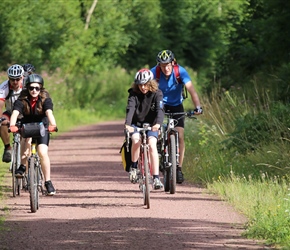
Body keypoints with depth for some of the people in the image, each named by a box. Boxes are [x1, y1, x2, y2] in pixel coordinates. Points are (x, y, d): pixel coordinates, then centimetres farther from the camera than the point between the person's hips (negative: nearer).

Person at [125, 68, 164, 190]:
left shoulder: (157, 94, -10)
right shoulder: (133, 94, -8)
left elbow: (160, 109, -25)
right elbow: (130, 109, -23)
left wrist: (158, 123, -45)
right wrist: (127, 124, -41)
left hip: (151, 125, 0)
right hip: (136, 124, 0)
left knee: (152, 144, -24)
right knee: (136, 140, -31)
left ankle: (156, 178, -23)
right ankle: (134, 167, -7)